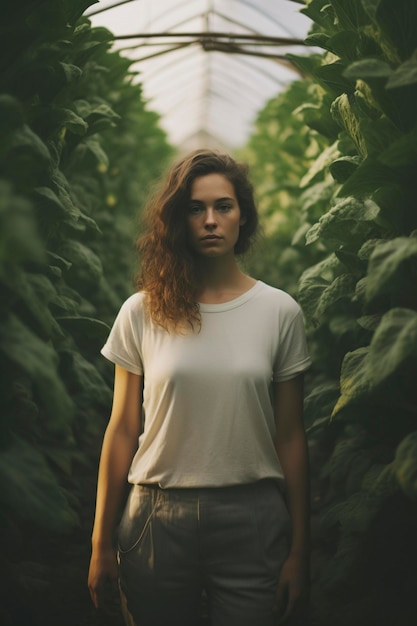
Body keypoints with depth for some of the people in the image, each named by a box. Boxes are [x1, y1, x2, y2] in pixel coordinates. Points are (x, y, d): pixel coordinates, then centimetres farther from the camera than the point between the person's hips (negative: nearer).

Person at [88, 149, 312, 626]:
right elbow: (122, 430, 3)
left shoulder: (280, 312, 0)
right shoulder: (142, 313, 0)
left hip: (251, 518, 0)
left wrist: (299, 550, 3)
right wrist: (101, 542, 4)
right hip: (158, 519, 1)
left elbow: (289, 436, 2)